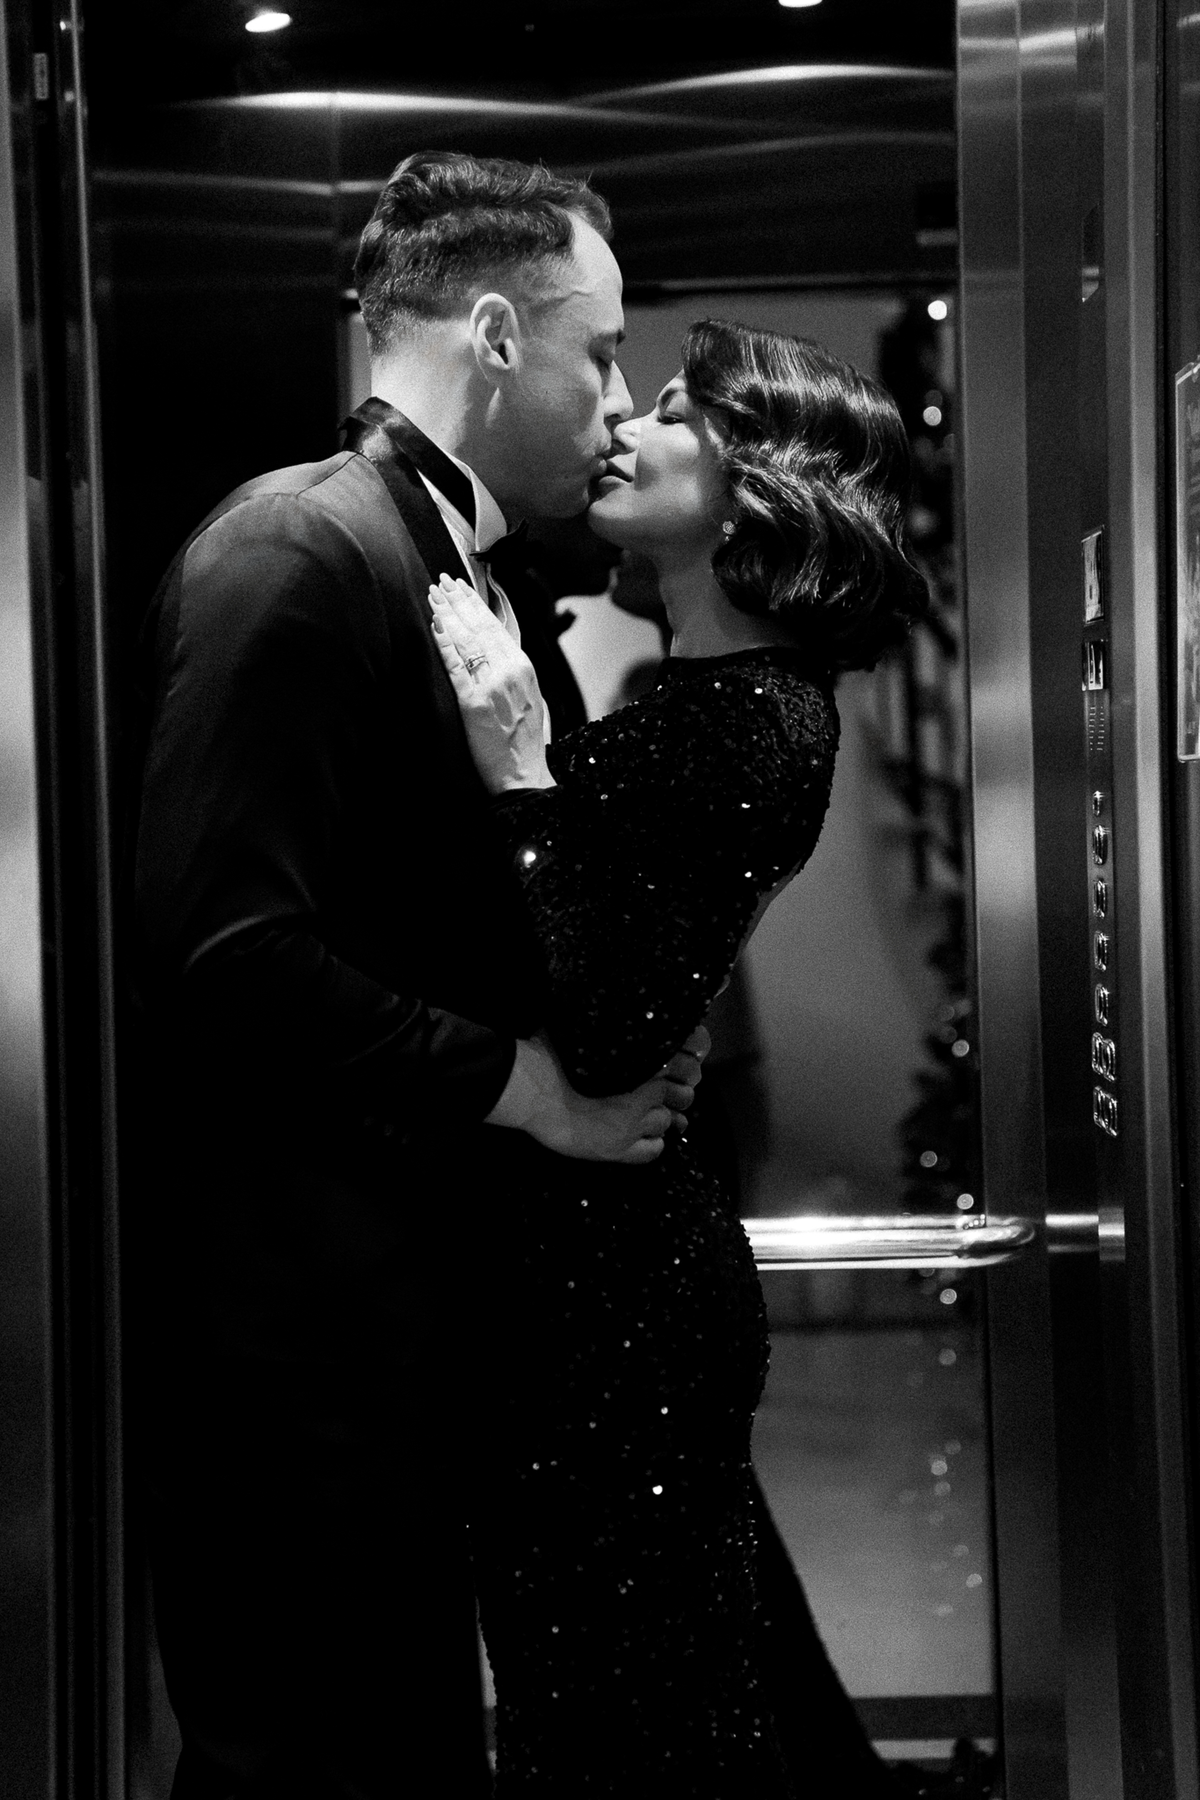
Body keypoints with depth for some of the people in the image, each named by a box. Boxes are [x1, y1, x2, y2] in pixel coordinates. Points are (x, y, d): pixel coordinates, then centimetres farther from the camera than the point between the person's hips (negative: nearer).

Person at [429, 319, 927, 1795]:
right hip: (626, 1257, 9)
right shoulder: (697, 693, 9)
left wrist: (518, 773, -25)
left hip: (608, 1286, -9)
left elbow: (608, 1039, -24)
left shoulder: (757, 730, -18)